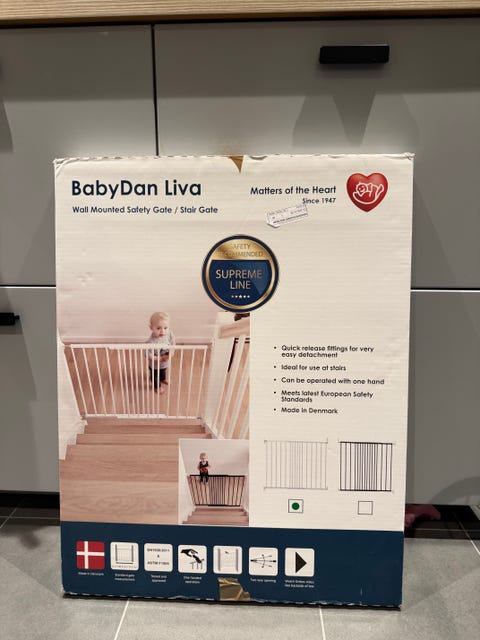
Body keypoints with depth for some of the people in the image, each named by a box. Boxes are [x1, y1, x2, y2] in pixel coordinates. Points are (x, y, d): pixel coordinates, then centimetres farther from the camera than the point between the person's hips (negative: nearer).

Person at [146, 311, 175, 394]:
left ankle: (163, 379, 69)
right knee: (155, 376, 27)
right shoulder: (151, 342, -43)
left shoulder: (169, 334, -27)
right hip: (155, 365, -5)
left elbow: (172, 342, -6)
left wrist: (171, 351, -20)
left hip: (166, 362, 5)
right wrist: (161, 359, -35)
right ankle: (157, 386, 57)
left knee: (164, 371, 37)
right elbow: (149, 356, -35)